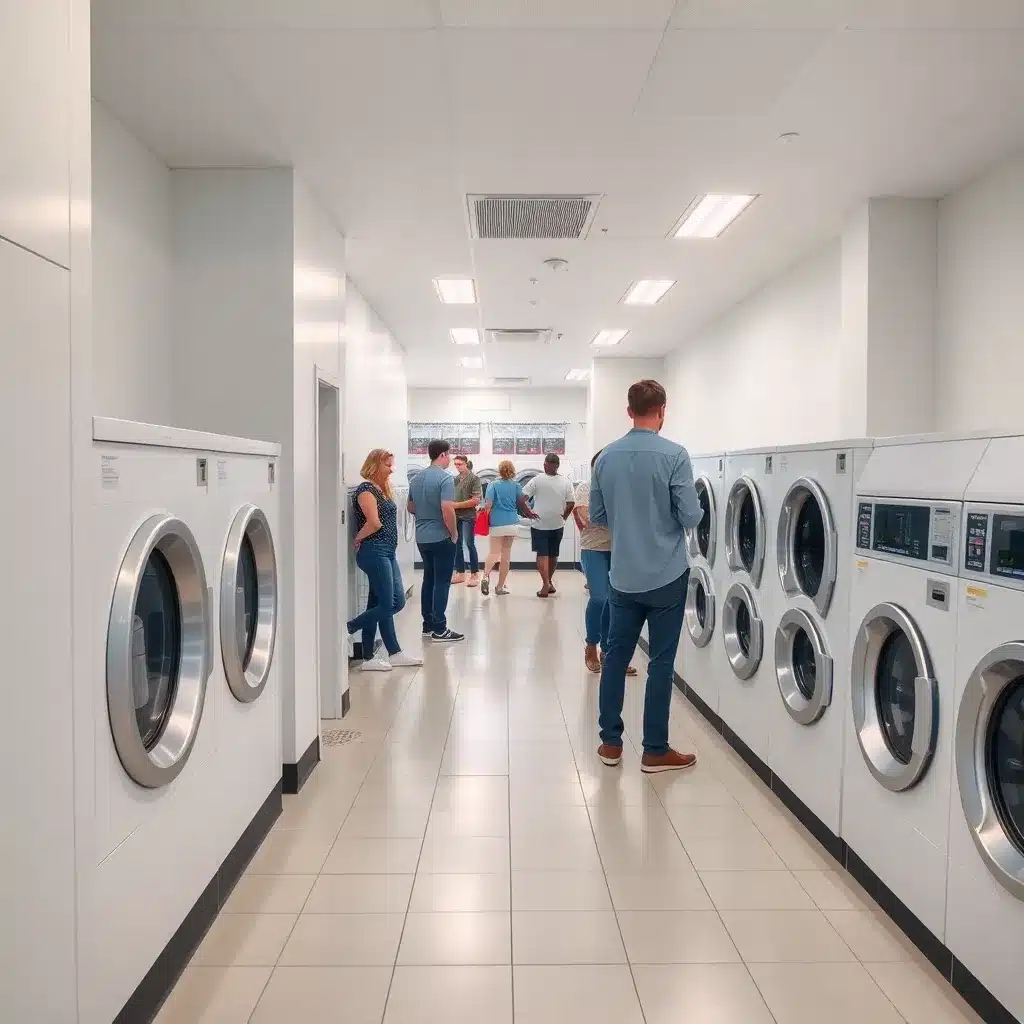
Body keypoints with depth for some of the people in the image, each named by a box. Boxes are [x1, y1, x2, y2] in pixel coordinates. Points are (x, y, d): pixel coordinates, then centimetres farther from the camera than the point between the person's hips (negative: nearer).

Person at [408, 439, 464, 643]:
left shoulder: (417, 478, 9)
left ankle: (428, 625, 20)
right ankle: (439, 630, -1)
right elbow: (447, 510, -24)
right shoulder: (445, 478, -16)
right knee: (442, 582, -2)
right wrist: (454, 533, -11)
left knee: (429, 579, 15)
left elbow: (411, 507, 17)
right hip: (441, 538, -8)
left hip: (422, 537, 8)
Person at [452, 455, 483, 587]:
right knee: (457, 545, 9)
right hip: (455, 516, 6)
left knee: (470, 545, -2)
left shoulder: (474, 478, -6)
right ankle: (460, 573, 18)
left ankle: (475, 574, 6)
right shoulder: (455, 479, 11)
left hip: (468, 516, -6)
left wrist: (457, 505, -15)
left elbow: (476, 500, -13)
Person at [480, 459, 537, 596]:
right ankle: (500, 586, 13)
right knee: (506, 554, 9)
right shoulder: (516, 485, 1)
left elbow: (488, 504, -13)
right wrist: (530, 513, 24)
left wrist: (485, 516, 3)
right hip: (512, 523, 2)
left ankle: (486, 575, -26)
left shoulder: (493, 485, -4)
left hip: (496, 523, -1)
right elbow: (522, 503, 6)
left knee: (494, 552, 3)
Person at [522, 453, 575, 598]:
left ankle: (546, 584, -14)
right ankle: (548, 582, 27)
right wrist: (564, 517, 8)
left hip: (539, 524, -2)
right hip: (557, 525, 2)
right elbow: (571, 503, -5)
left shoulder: (538, 480, -10)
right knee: (553, 554, 16)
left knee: (542, 554, 0)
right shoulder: (565, 482, -4)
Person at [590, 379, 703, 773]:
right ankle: (655, 751, 12)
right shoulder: (674, 455, -13)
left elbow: (597, 515, 9)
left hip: (623, 576, 4)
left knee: (616, 656, 13)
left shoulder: (606, 456, 2)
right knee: (661, 663, 4)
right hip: (666, 575, -4)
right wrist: (681, 512, 9)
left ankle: (610, 742, 21)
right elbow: (691, 517, -14)